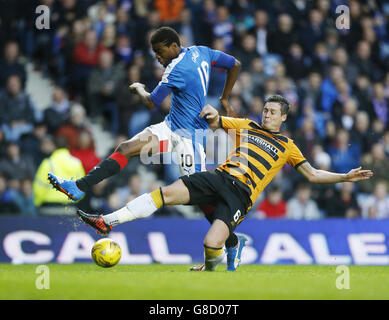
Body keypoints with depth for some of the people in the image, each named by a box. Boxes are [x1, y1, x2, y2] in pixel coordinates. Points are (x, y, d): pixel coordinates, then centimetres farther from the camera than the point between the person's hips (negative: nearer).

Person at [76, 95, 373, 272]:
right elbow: (215, 122, 25)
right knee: (168, 192, -21)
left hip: (241, 194, -3)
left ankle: (210, 267, 12)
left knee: (212, 243, -26)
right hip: (220, 176, 3)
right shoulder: (246, 125, 22)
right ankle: (107, 221, -24)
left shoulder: (287, 146, 17)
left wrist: (346, 177, 6)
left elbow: (313, 174, 17)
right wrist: (212, 114, 1)